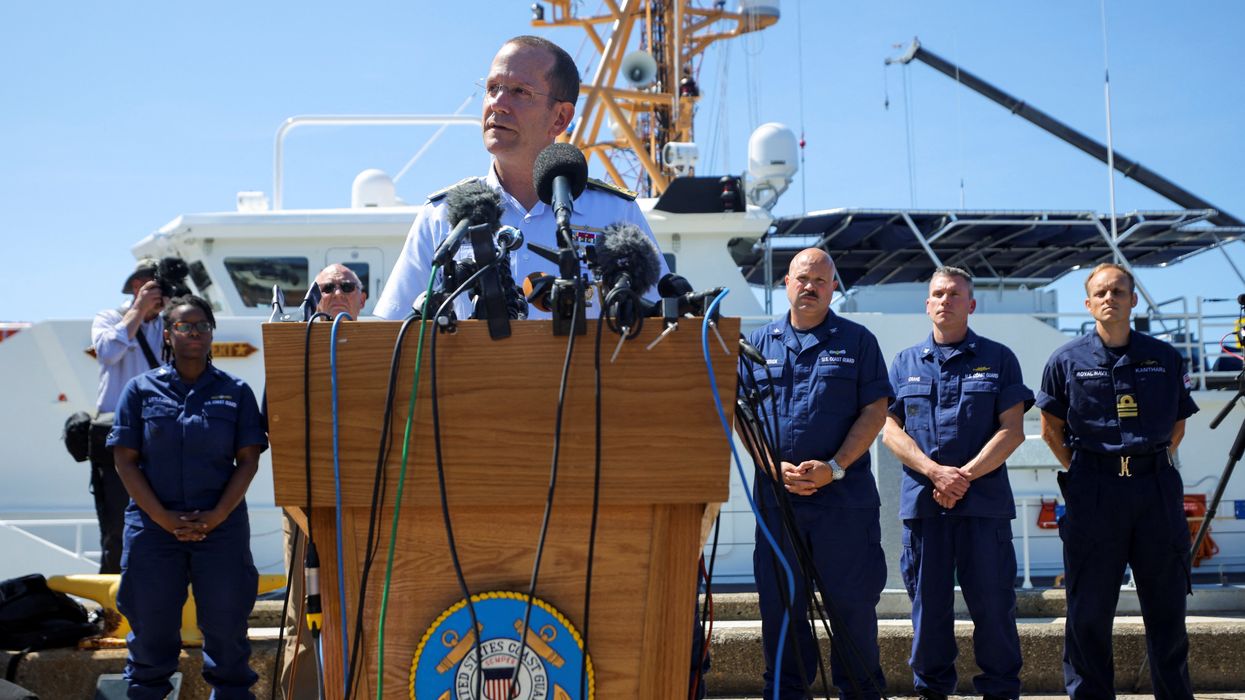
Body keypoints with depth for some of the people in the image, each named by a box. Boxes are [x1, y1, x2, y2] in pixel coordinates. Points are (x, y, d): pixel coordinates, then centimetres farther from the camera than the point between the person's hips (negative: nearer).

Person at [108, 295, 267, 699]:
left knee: (226, 619, 3)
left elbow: (248, 460, 3)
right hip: (154, 525, 0)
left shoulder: (235, 392, 7)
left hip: (221, 525, 0)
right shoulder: (141, 390, 6)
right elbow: (125, 460, 1)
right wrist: (165, 518, -8)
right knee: (151, 621, 6)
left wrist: (217, 515, -10)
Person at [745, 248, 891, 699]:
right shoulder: (760, 343, 12)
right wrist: (776, 467, -7)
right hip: (775, 494, 2)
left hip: (845, 494, -2)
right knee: (780, 602, 8)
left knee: (853, 600, 2)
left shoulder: (857, 341, 6)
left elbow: (875, 411, -1)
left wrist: (834, 468, -11)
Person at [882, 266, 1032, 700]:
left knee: (992, 601, 0)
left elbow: (1012, 430, 1)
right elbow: (891, 430, 5)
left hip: (985, 500, -1)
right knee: (928, 603, 6)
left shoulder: (998, 359, 8)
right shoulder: (905, 364, 14)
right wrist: (936, 473, -10)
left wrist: (966, 475, -11)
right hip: (922, 500, 2)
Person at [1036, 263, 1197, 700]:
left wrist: (1148, 462, 8)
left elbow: (1177, 425, 16)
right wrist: (1081, 473, 4)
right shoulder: (1067, 361, 3)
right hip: (1093, 494, -1)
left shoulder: (1165, 359, 7)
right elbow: (1051, 429, 10)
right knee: (1089, 610, 3)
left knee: (1167, 606, 8)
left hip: (1157, 487, 2)